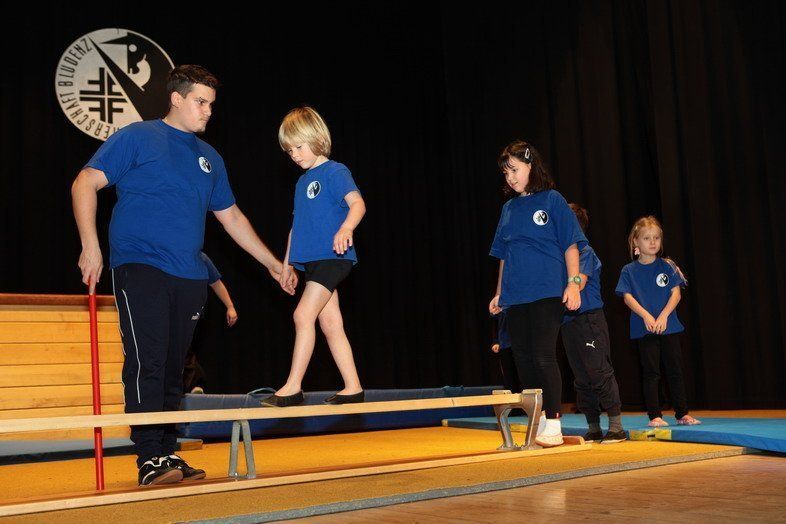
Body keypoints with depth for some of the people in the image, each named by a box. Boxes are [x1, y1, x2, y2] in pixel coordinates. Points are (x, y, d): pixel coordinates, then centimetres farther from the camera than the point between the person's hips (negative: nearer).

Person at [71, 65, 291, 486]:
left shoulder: (210, 158, 19)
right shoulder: (136, 138, 2)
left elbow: (232, 218, 25)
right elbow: (85, 184, -2)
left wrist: (272, 263, 25)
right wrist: (90, 246, -12)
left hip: (189, 277, 6)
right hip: (140, 266, -5)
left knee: (172, 370, 8)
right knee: (147, 364, -12)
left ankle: (167, 455, 15)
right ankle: (149, 459, -8)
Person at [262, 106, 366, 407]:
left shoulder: (335, 172, -6)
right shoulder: (302, 182, 20)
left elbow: (357, 203, -21)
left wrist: (346, 227, -40)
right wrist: (287, 263, 25)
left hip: (332, 257, -8)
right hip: (311, 259, 9)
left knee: (303, 314, -15)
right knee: (330, 323, 7)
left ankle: (293, 386, -11)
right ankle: (353, 388, 11)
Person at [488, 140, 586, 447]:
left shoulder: (551, 200, 1)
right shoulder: (509, 208, 16)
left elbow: (570, 245, -3)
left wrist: (573, 283, -12)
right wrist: (499, 293, 16)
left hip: (547, 292, -6)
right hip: (516, 295, 6)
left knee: (544, 356, -10)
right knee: (523, 359, 6)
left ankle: (553, 424, -3)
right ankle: (536, 423, 15)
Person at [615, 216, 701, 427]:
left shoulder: (667, 266, 5)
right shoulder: (629, 271, 3)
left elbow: (676, 293, -1)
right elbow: (628, 297, -5)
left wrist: (663, 316, -14)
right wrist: (646, 316, -18)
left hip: (669, 326, 1)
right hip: (644, 329, -1)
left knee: (675, 370, 6)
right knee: (650, 372, 0)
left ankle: (682, 414, 14)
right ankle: (655, 416, 4)